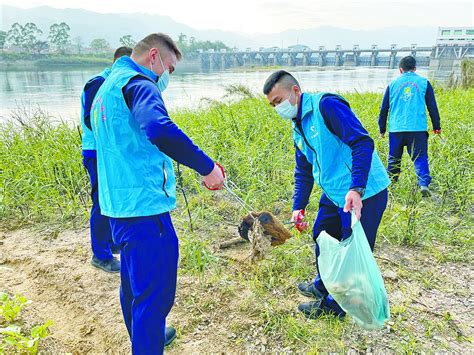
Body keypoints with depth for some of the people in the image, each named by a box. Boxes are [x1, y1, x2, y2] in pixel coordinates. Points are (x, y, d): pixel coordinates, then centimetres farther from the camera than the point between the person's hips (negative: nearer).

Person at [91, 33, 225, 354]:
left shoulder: (107, 87, 20)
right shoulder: (138, 84, -12)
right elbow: (160, 130, -33)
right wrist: (207, 167, -27)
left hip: (119, 205, 11)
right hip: (145, 206, -11)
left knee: (135, 284, 25)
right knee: (154, 293, -1)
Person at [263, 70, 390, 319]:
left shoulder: (325, 105, -16)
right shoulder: (298, 127, 12)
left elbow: (362, 142, -24)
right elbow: (304, 171, 19)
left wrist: (356, 189, -32)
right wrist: (298, 207, 11)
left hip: (363, 194, -9)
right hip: (335, 194, 10)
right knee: (322, 236, 23)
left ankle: (335, 304, 24)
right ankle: (323, 286, 46)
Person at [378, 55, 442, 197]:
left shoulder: (393, 84, 10)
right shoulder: (424, 82, 8)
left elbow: (384, 109, 11)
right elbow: (432, 106, 9)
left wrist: (382, 129, 19)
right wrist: (436, 126, 17)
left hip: (396, 128, 1)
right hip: (418, 128, -1)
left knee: (394, 159, 13)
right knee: (420, 158, 1)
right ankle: (424, 184, -15)